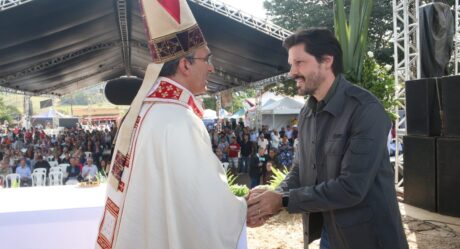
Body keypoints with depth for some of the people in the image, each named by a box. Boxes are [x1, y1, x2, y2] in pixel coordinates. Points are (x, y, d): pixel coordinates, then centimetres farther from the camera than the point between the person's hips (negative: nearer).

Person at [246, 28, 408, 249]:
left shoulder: (366, 110, -20)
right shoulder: (306, 113, 5)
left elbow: (351, 187, -26)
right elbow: (300, 170, 8)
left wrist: (283, 200, -21)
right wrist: (270, 203, -11)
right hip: (326, 231, 7)